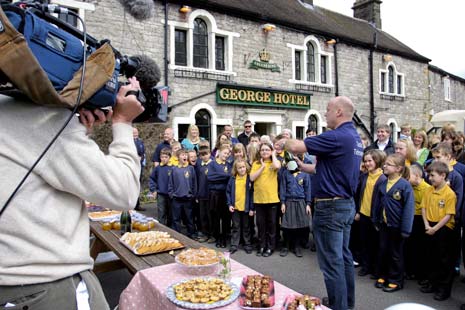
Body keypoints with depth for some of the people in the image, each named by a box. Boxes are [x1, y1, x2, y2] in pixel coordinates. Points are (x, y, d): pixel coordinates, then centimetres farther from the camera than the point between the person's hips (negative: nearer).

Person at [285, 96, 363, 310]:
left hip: (330, 207, -10)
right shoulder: (355, 137, 11)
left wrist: (285, 141, 2)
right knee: (343, 256, 20)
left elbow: (296, 147, -20)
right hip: (347, 204, 10)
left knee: (332, 261, 1)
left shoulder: (336, 137, -21)